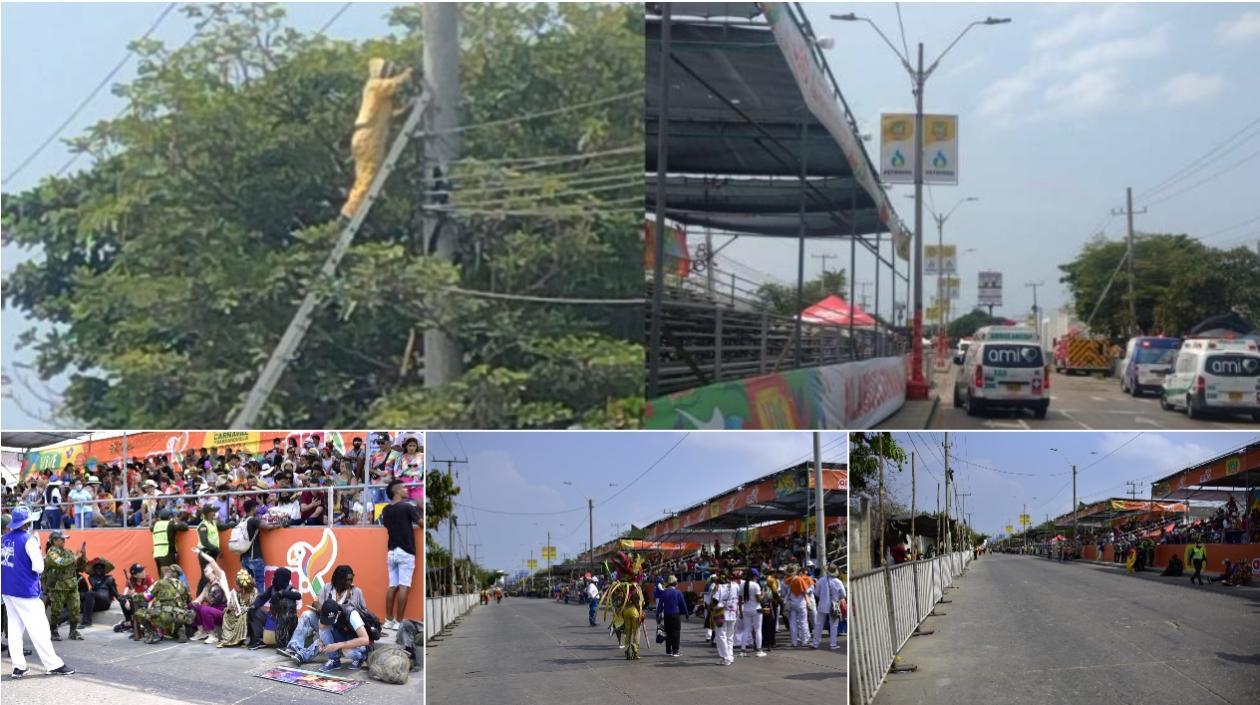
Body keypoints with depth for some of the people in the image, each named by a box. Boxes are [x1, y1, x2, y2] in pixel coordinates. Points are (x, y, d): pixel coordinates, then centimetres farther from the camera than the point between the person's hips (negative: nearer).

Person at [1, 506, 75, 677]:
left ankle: (18, 666, 9)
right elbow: (38, 567, -17)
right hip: (25, 591, -6)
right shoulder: (29, 540, -14)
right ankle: (53, 665, 0)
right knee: (38, 627, -3)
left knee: (14, 627, 11)